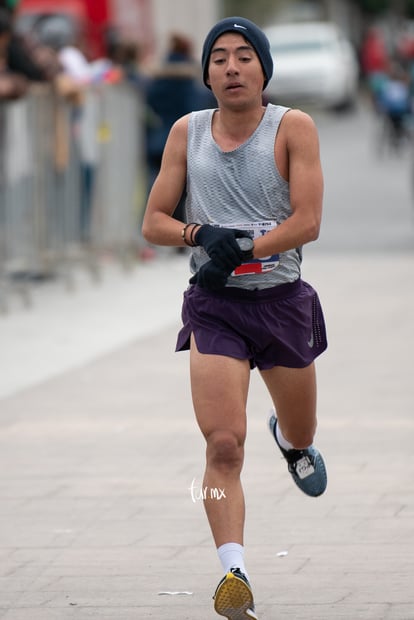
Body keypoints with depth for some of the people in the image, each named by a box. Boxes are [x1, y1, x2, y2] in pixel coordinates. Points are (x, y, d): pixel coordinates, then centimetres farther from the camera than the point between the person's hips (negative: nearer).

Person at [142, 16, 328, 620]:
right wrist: (201, 234, -15)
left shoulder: (293, 127, -7)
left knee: (302, 435, 21)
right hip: (214, 306, 0)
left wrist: (242, 249, -23)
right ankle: (234, 571, -18)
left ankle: (289, 438, 58)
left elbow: (308, 221, -14)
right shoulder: (187, 132, 2)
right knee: (224, 444, -17)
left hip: (283, 300, 0)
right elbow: (153, 223, 4)